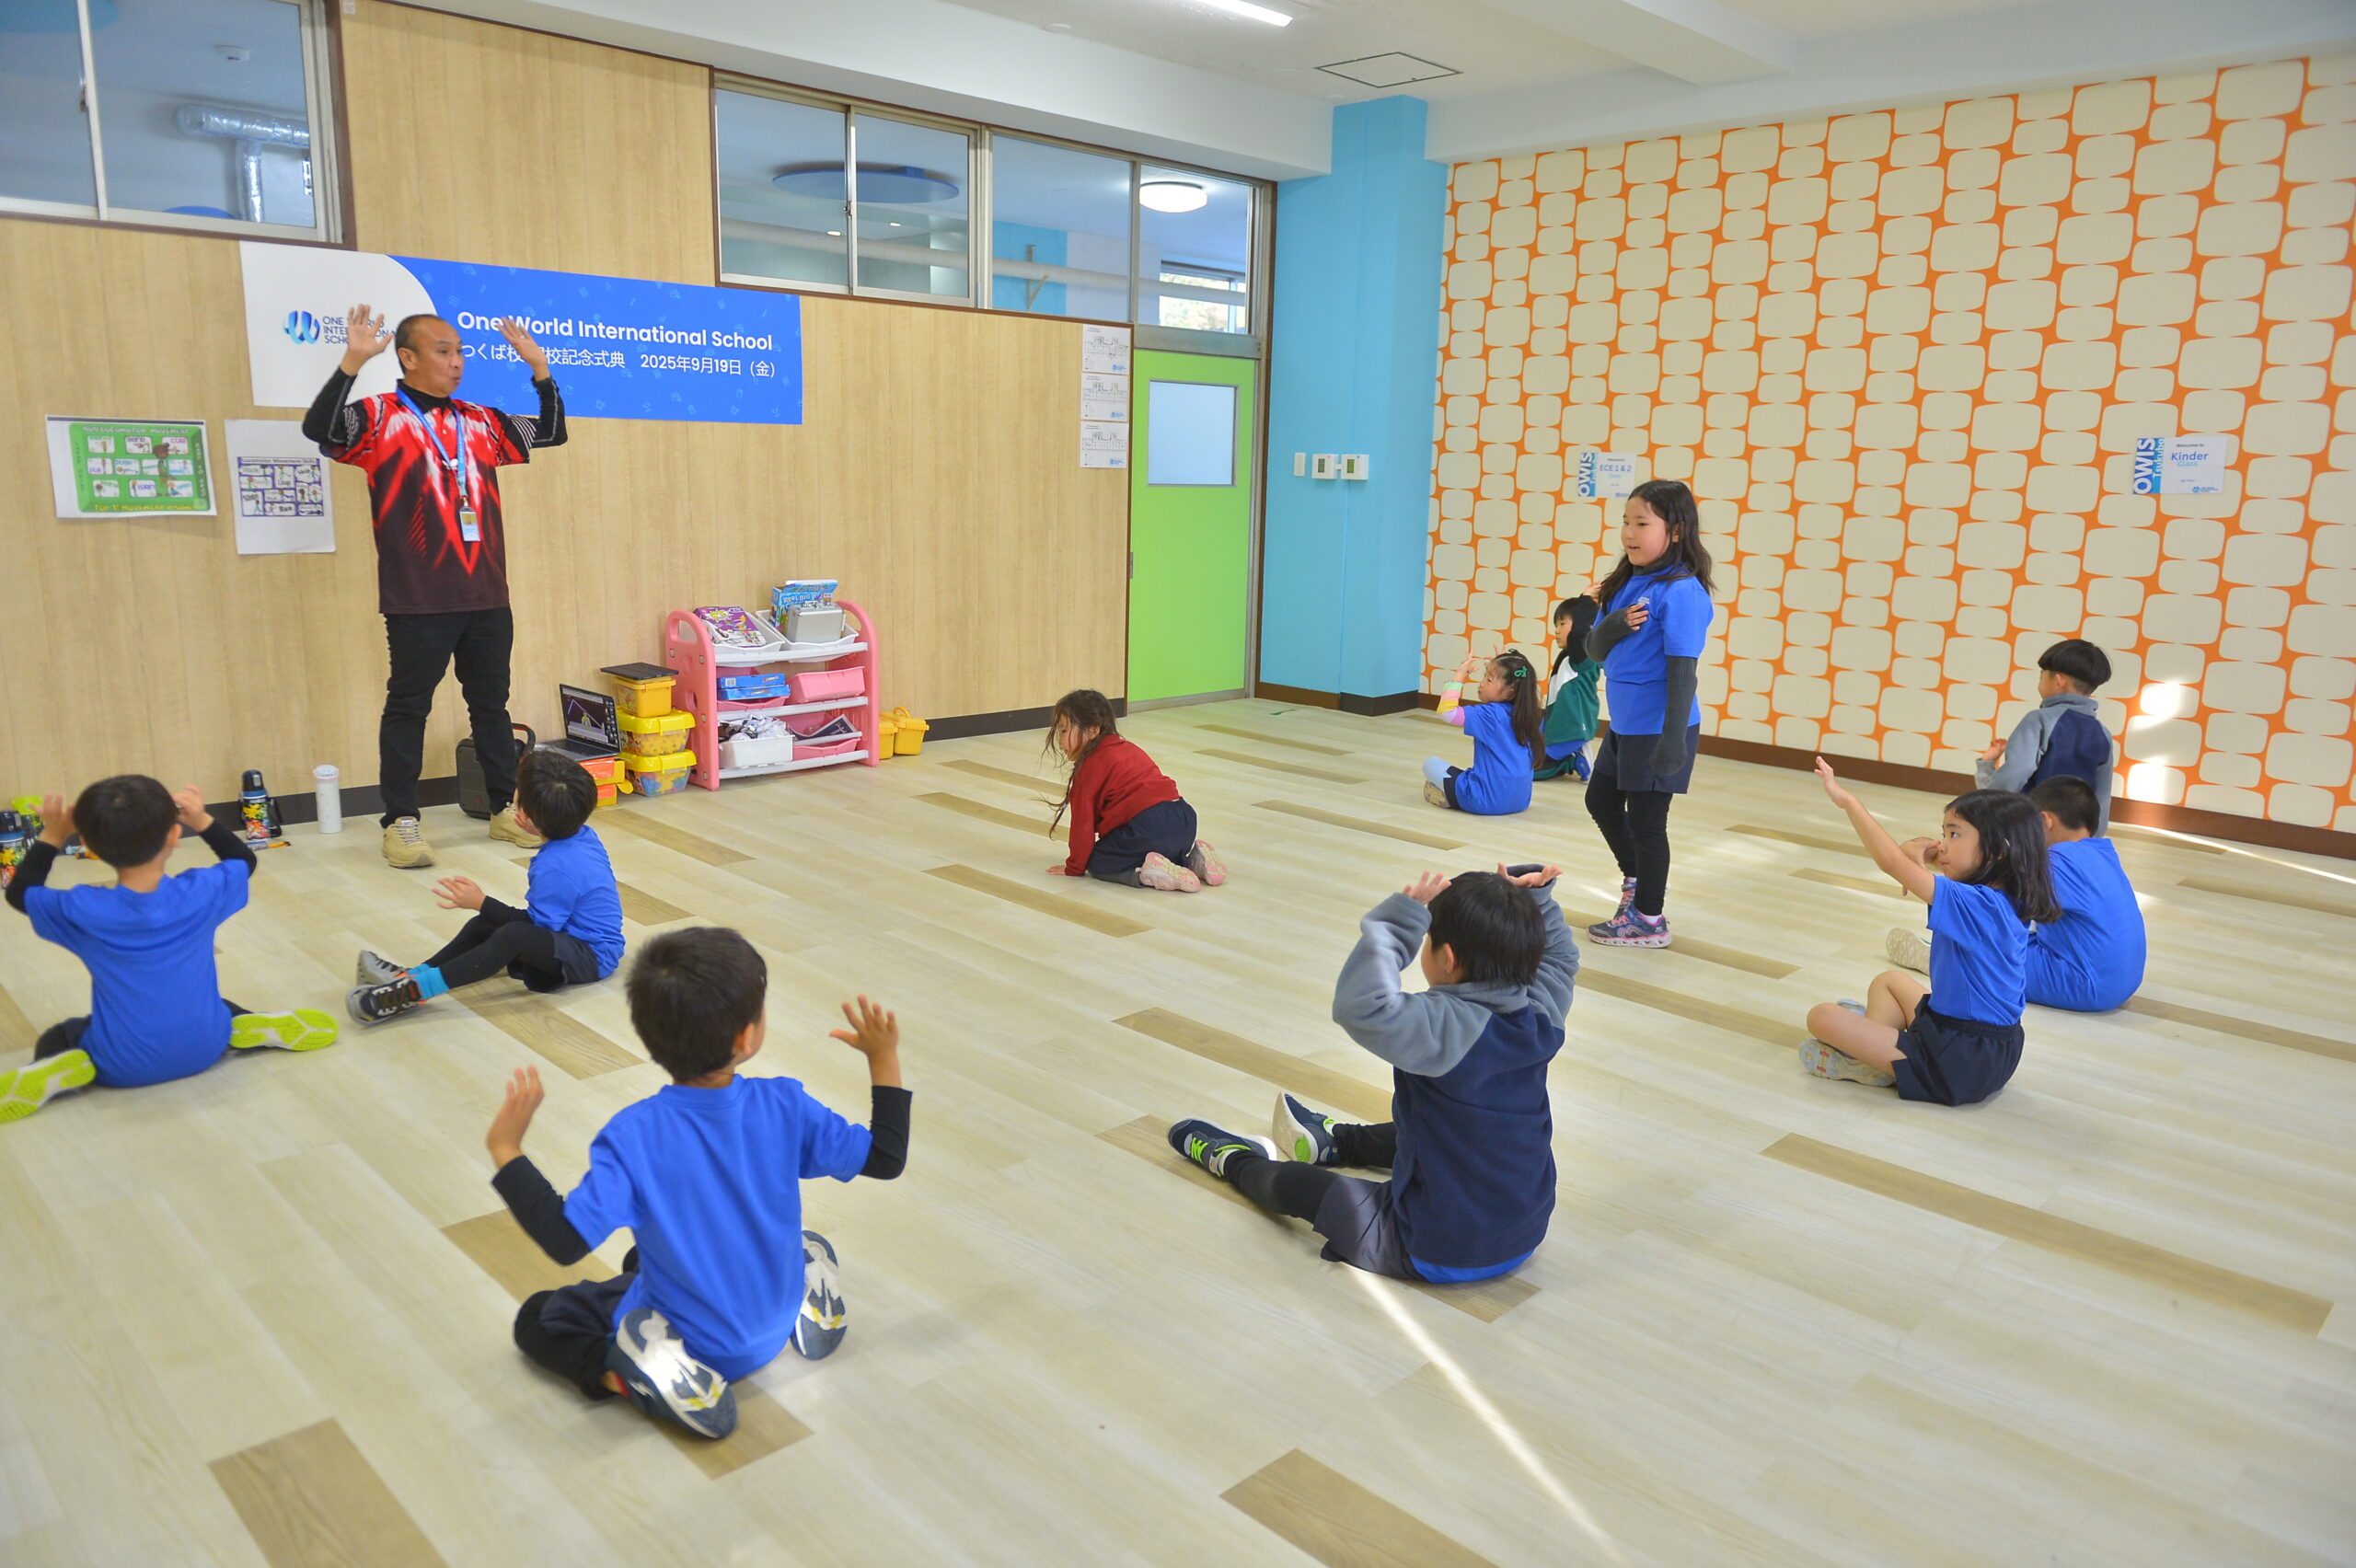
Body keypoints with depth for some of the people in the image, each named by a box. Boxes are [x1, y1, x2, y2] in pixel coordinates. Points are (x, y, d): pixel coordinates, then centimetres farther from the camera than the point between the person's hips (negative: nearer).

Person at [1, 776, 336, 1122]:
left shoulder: (81, 911, -18)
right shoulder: (201, 892, -16)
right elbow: (244, 859, 8)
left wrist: (51, 836, 2)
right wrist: (202, 821, -1)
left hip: (122, 1067, -1)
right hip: (204, 1050, 1)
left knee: (54, 1039, 27)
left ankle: (70, 1070, -5)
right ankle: (238, 1032, 4)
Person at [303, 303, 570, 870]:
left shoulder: (481, 422, 14)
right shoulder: (379, 417, -2)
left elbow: (551, 433, 22)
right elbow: (319, 428, -18)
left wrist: (539, 368, 11)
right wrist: (352, 361, -27)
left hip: (487, 597, 5)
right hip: (418, 602, -5)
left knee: (492, 705, 13)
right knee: (408, 707, 2)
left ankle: (505, 808, 23)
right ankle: (401, 821, 10)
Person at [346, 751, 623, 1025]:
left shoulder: (555, 867, -26)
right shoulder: (584, 835, 3)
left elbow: (537, 923, -19)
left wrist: (481, 902, -15)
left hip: (591, 957, -11)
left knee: (514, 936, -36)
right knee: (483, 925, 11)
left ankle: (414, 990, -37)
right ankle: (411, 975, -1)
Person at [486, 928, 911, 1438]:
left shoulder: (633, 1136, -28)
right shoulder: (786, 1107, -21)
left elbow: (567, 1241, -29)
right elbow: (886, 1159, -13)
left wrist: (507, 1152, -23)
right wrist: (884, 1060, -5)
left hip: (685, 1336, -3)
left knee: (536, 1317, 16)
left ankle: (618, 1373, -11)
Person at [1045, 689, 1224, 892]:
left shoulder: (1090, 766, -1)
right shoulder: (1127, 747, 26)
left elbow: (1083, 823, 1)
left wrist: (1074, 867, 13)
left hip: (1148, 828, -9)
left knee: (1096, 863, 8)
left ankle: (1150, 873, -15)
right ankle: (1193, 858, 12)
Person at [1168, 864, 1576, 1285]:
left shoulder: (1445, 1028, -31)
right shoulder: (1540, 1013, -9)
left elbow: (1360, 1005, -45)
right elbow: (1560, 955, 12)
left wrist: (1401, 920, -37)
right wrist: (1536, 899, -2)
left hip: (1435, 1257, -7)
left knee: (1294, 1185, 15)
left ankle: (1232, 1159, 46)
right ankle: (1332, 1141, 62)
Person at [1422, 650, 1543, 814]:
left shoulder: (1491, 715, -18)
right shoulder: (1528, 715, 2)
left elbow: (1447, 711, -24)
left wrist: (1460, 676, -14)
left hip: (1487, 801, -7)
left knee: (1430, 763, 9)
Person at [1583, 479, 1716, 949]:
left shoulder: (1680, 591, -19)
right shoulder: (1626, 583, 6)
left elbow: (1683, 668, -22)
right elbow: (1595, 649, 5)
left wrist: (1673, 739, -26)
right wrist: (1615, 624, -18)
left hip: (1657, 729, -9)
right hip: (1624, 725, 9)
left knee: (1645, 821, 3)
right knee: (1601, 801, 21)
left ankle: (1649, 920, 19)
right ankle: (1636, 879, 42)